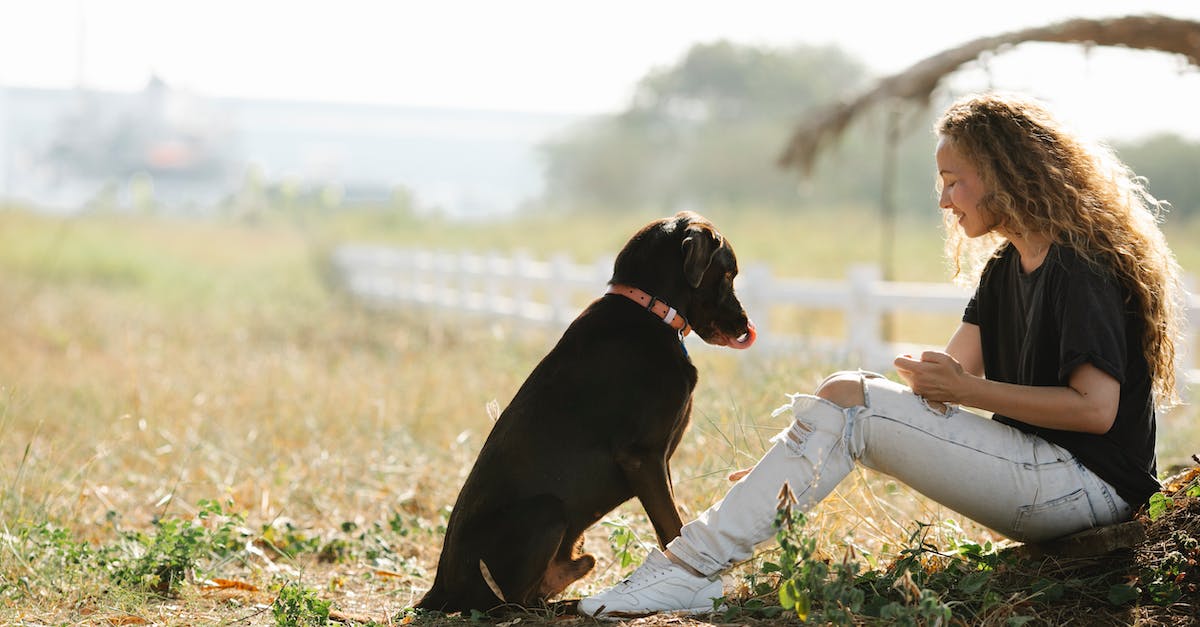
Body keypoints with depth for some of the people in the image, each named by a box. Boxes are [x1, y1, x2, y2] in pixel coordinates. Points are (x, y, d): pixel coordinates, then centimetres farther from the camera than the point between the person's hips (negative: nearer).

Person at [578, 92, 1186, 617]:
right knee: (845, 394, 2)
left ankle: (692, 569, -18)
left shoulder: (1083, 269, -14)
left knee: (847, 405, -17)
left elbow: (1096, 408, -23)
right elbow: (949, 372, 11)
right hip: (1032, 463, 9)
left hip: (1092, 488, -9)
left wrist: (969, 390, -18)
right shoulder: (1005, 267, 16)